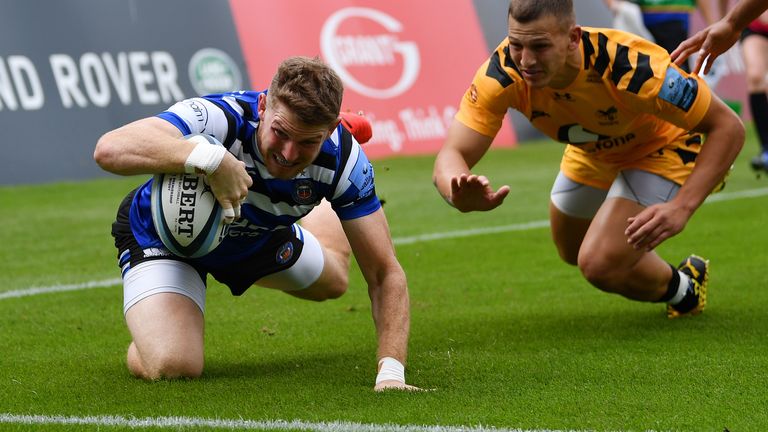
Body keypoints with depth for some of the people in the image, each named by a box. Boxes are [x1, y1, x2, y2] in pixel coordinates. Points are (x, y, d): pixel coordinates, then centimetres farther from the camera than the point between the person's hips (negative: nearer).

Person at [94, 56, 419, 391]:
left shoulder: (343, 157, -28)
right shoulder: (221, 118, -42)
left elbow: (384, 274, -23)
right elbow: (109, 149, -57)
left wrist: (391, 373, -35)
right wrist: (212, 157, -67)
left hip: (256, 238, 5)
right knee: (171, 368, -26)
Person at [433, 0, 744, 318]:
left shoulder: (629, 66, -42)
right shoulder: (503, 71, -32)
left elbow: (728, 127, -34)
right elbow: (452, 155, -33)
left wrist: (681, 207, -46)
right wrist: (460, 194, -58)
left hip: (660, 146, -5)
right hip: (592, 153, 5)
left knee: (600, 265, -20)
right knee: (572, 252, 22)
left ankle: (683, 288, 11)